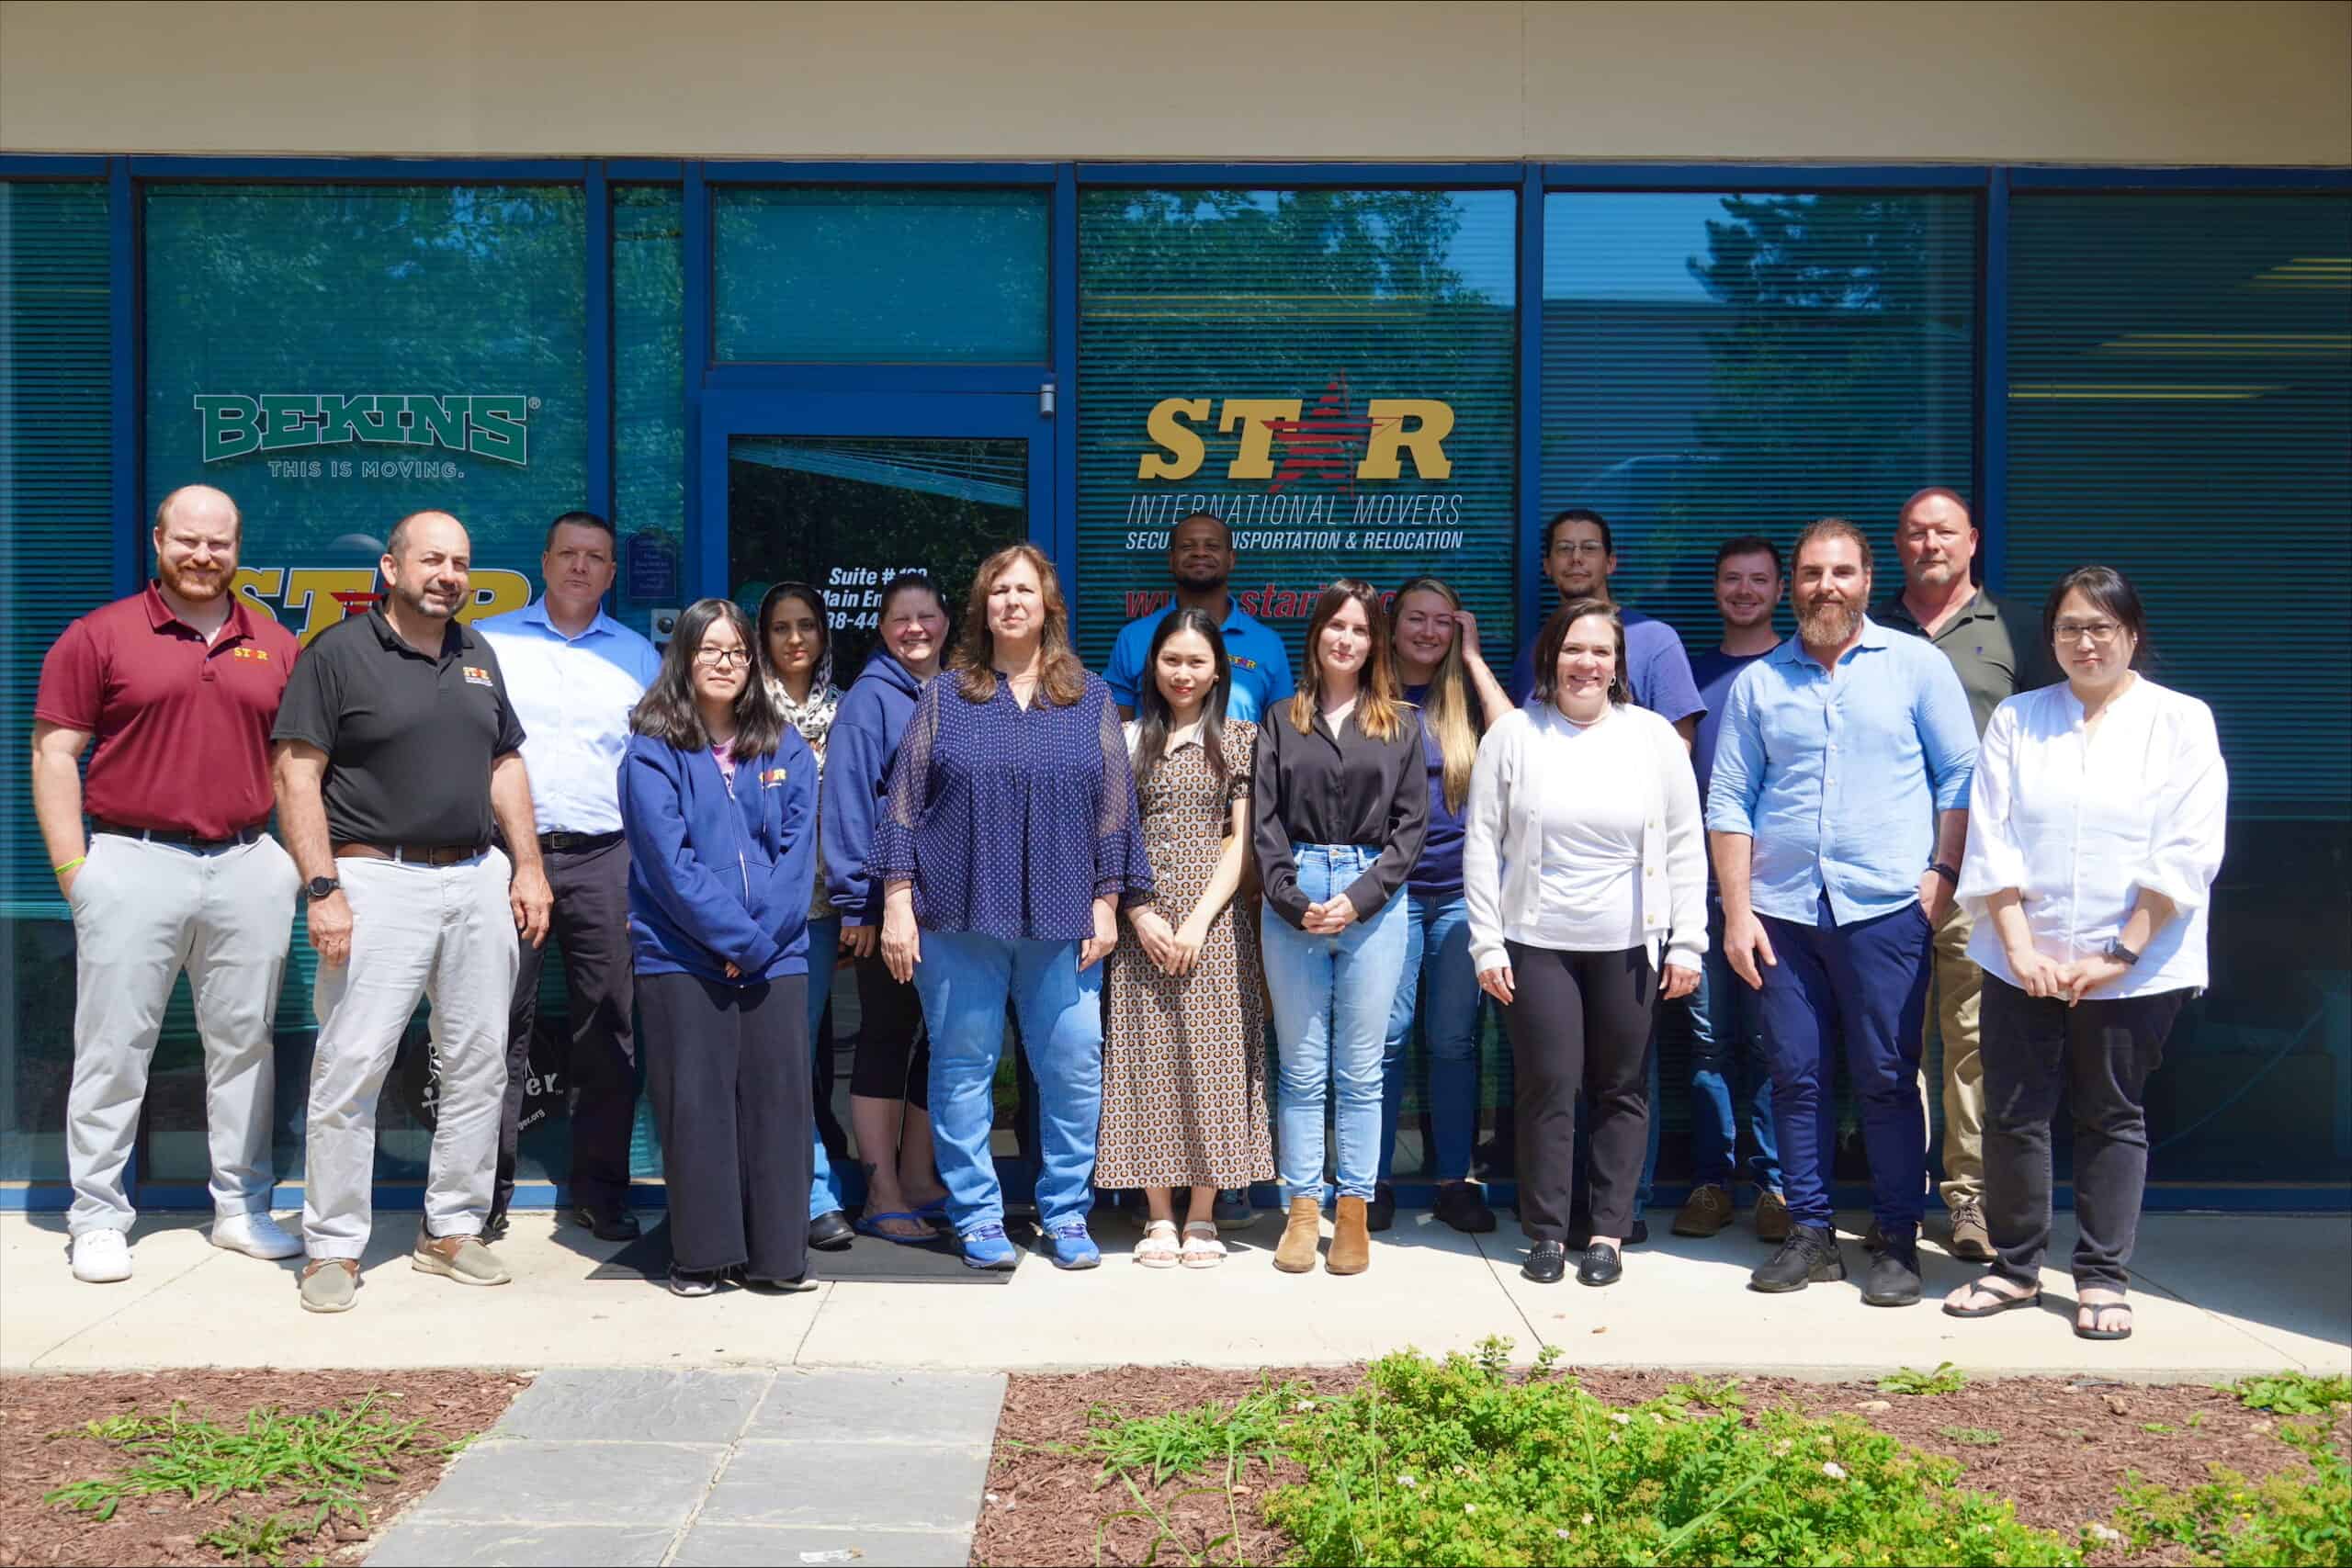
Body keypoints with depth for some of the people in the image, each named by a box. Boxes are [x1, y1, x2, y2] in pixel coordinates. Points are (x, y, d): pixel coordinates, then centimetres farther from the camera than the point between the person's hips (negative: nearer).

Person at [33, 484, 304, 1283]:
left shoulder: (275, 646, 10)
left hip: (249, 867, 3)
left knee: (245, 1043, 9)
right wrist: (73, 868, -8)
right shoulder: (99, 637, 1)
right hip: (135, 864, -3)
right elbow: (53, 754, -1)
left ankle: (242, 1208, 19)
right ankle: (97, 1220, 12)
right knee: (113, 1049, 2)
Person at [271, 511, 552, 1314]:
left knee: (478, 1061, 8)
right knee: (351, 1062, -5)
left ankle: (453, 1229, 20)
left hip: (480, 880, 6)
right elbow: (296, 777, -8)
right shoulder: (338, 653, -3)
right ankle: (333, 1246, 6)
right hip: (378, 879, -6)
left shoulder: (477, 653, 15)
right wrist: (323, 889, -16)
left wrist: (528, 867, 10)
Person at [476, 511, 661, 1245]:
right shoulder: (486, 644, 9)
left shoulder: (638, 657, 14)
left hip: (604, 860, 1)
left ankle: (599, 1190, 12)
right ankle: (485, 1190, 7)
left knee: (608, 1026, 2)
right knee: (499, 1024, -1)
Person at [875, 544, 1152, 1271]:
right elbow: (904, 803, 4)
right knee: (963, 1067, 3)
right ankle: (977, 1216, 14)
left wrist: (1106, 905, 2)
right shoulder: (944, 696, 7)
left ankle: (1066, 1212, 15)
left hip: (1061, 921, 1)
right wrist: (897, 904, -3)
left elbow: (1114, 807, 9)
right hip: (959, 914, -1)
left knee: (1075, 1067, 0)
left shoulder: (1090, 699, 10)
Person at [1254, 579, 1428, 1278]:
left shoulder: (1399, 724, 8)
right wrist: (1293, 898, -10)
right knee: (1302, 1069, 5)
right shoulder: (1282, 721, 10)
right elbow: (1264, 821, 4)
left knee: (1359, 1071, 3)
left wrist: (1359, 896, -10)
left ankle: (1354, 1213, 10)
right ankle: (1303, 1211, 11)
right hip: (1293, 900, 1)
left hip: (1373, 899, -1)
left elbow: (1411, 823, 2)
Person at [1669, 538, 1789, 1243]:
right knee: (1707, 1033, 6)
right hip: (1702, 878, 3)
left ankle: (1777, 1183, 9)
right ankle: (1711, 1180, 13)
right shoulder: (1694, 671, 14)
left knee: (1770, 1036, 0)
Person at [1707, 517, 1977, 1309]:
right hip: (1782, 911, 2)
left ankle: (1899, 1242, 11)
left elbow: (1960, 777, 5)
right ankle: (1810, 1235, 16)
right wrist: (1737, 911, 1)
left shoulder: (1917, 665, 5)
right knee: (1796, 1078, 6)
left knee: (1887, 1079, 1)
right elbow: (1728, 803, 8)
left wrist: (1943, 872, -6)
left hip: (1884, 908, -2)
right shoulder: (1756, 683, 10)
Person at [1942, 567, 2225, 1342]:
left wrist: (2118, 955, -12)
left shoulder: (2181, 722, 0)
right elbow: (1991, 841, 1)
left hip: (2132, 968, -2)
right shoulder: (2017, 719, 7)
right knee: (2013, 1115, 4)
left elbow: (2187, 854, -7)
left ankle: (2102, 1279, 17)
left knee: (2112, 1117, 7)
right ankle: (2015, 1268, 18)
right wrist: (2021, 947, -8)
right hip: (2023, 962, 2)